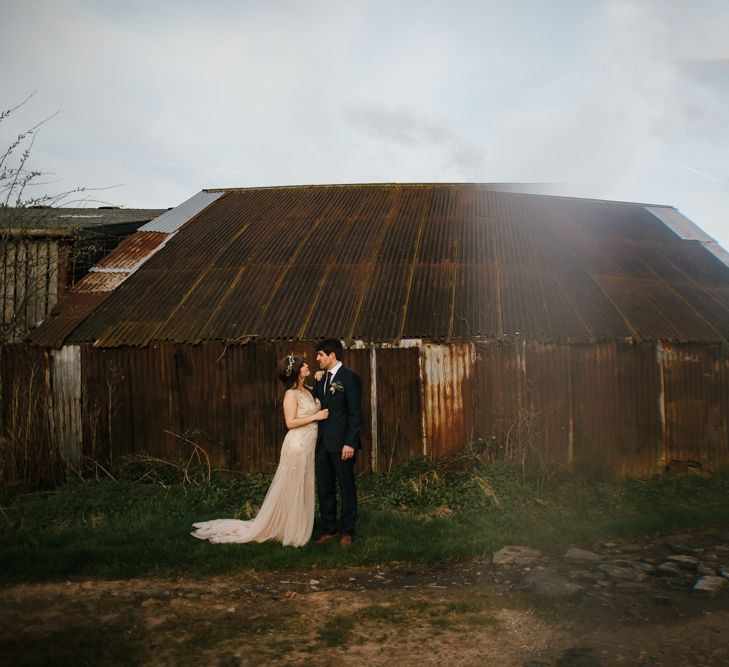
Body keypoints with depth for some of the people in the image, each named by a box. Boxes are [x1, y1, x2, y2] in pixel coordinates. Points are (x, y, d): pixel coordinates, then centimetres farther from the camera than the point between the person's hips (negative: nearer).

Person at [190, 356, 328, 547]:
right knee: (291, 490, 1)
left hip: (309, 446, 8)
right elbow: (290, 423, -18)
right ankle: (290, 531, 12)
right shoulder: (291, 394, -13)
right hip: (297, 446, -8)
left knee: (303, 490, 14)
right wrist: (315, 417, -18)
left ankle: (298, 529, 24)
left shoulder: (308, 391, 11)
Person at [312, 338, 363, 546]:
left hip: (341, 443, -7)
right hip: (322, 443, 7)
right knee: (324, 489, 13)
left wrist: (350, 443, -17)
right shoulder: (322, 378, 12)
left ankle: (347, 531, 18)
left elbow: (355, 413, -13)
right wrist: (317, 383, 0)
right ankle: (329, 529, 25)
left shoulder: (350, 377, -10)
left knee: (346, 488, 7)